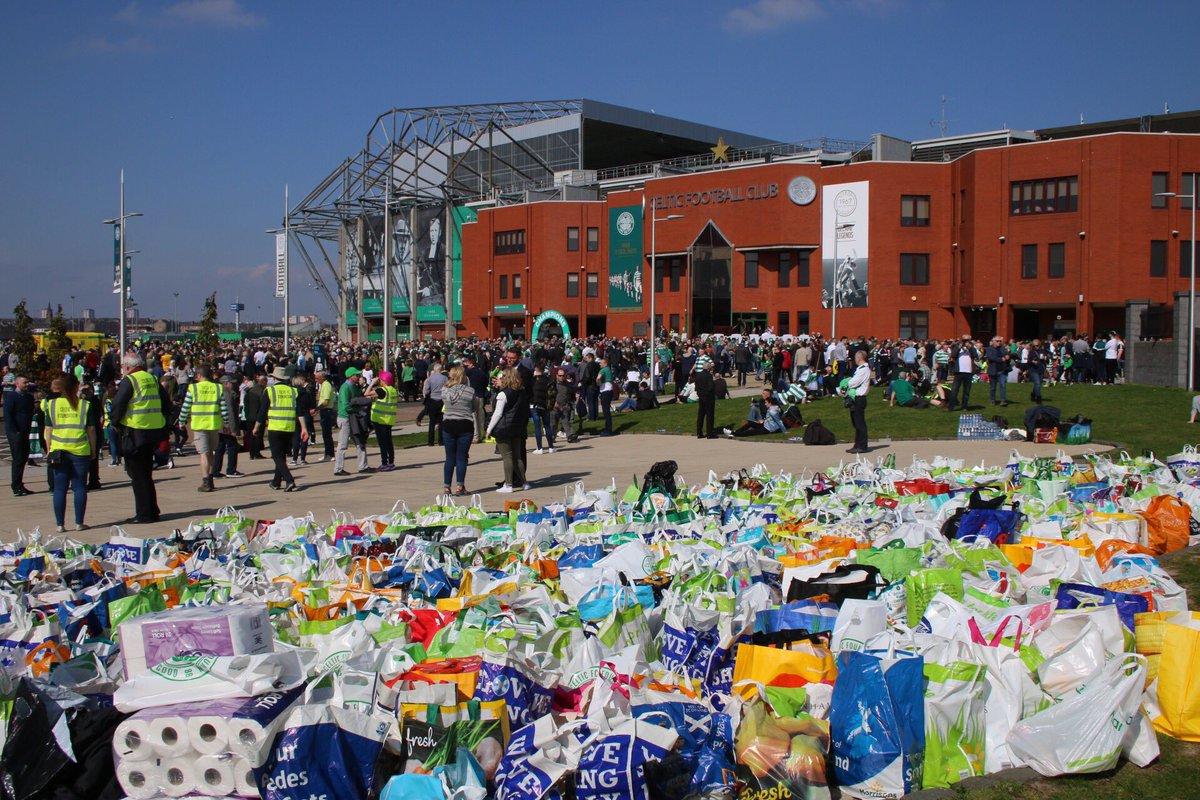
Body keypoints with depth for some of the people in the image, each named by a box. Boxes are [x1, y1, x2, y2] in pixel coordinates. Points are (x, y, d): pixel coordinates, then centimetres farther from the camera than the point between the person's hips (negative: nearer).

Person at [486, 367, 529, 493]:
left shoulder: (503, 394, -12)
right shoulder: (521, 394, 7)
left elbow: (498, 413, -12)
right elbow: (526, 412, 10)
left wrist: (489, 429, -5)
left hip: (503, 429, -7)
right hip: (518, 429, 7)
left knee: (507, 456, -4)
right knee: (517, 456, 13)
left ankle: (508, 485, -3)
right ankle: (523, 482, 16)